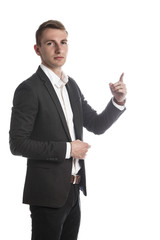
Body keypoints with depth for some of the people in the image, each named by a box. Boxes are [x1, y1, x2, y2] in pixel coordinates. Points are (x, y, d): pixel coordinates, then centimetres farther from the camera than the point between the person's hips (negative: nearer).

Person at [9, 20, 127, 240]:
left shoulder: (71, 85, 9)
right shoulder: (29, 89, -14)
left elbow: (96, 125, 13)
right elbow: (18, 144, -18)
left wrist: (118, 101, -5)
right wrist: (67, 149, -17)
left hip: (73, 190, 7)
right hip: (48, 193, -7)